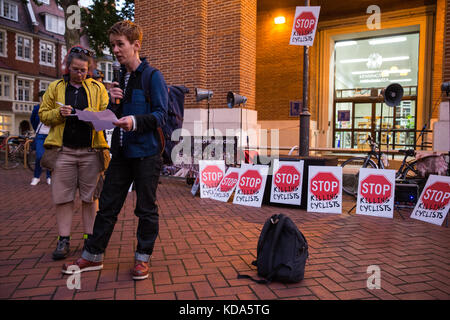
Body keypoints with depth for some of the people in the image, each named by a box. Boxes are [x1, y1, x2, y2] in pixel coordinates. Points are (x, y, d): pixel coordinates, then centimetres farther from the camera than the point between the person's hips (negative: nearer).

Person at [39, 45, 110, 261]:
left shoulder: (97, 88, 11)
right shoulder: (55, 87, 13)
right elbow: (43, 114, 13)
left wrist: (93, 116, -14)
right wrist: (59, 113, -7)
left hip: (90, 150, -1)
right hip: (64, 150, 1)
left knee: (89, 197, 4)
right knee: (63, 196, 2)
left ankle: (90, 237, 14)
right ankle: (64, 239, 12)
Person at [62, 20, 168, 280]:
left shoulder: (153, 77, -6)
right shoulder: (119, 78, 16)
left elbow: (161, 115, -11)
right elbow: (112, 116, 19)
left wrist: (136, 121, -28)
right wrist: (112, 102, -3)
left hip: (146, 152, -6)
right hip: (121, 152, 7)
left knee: (146, 208, 4)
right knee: (107, 205, 11)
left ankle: (143, 258, 19)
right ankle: (93, 256, 24)